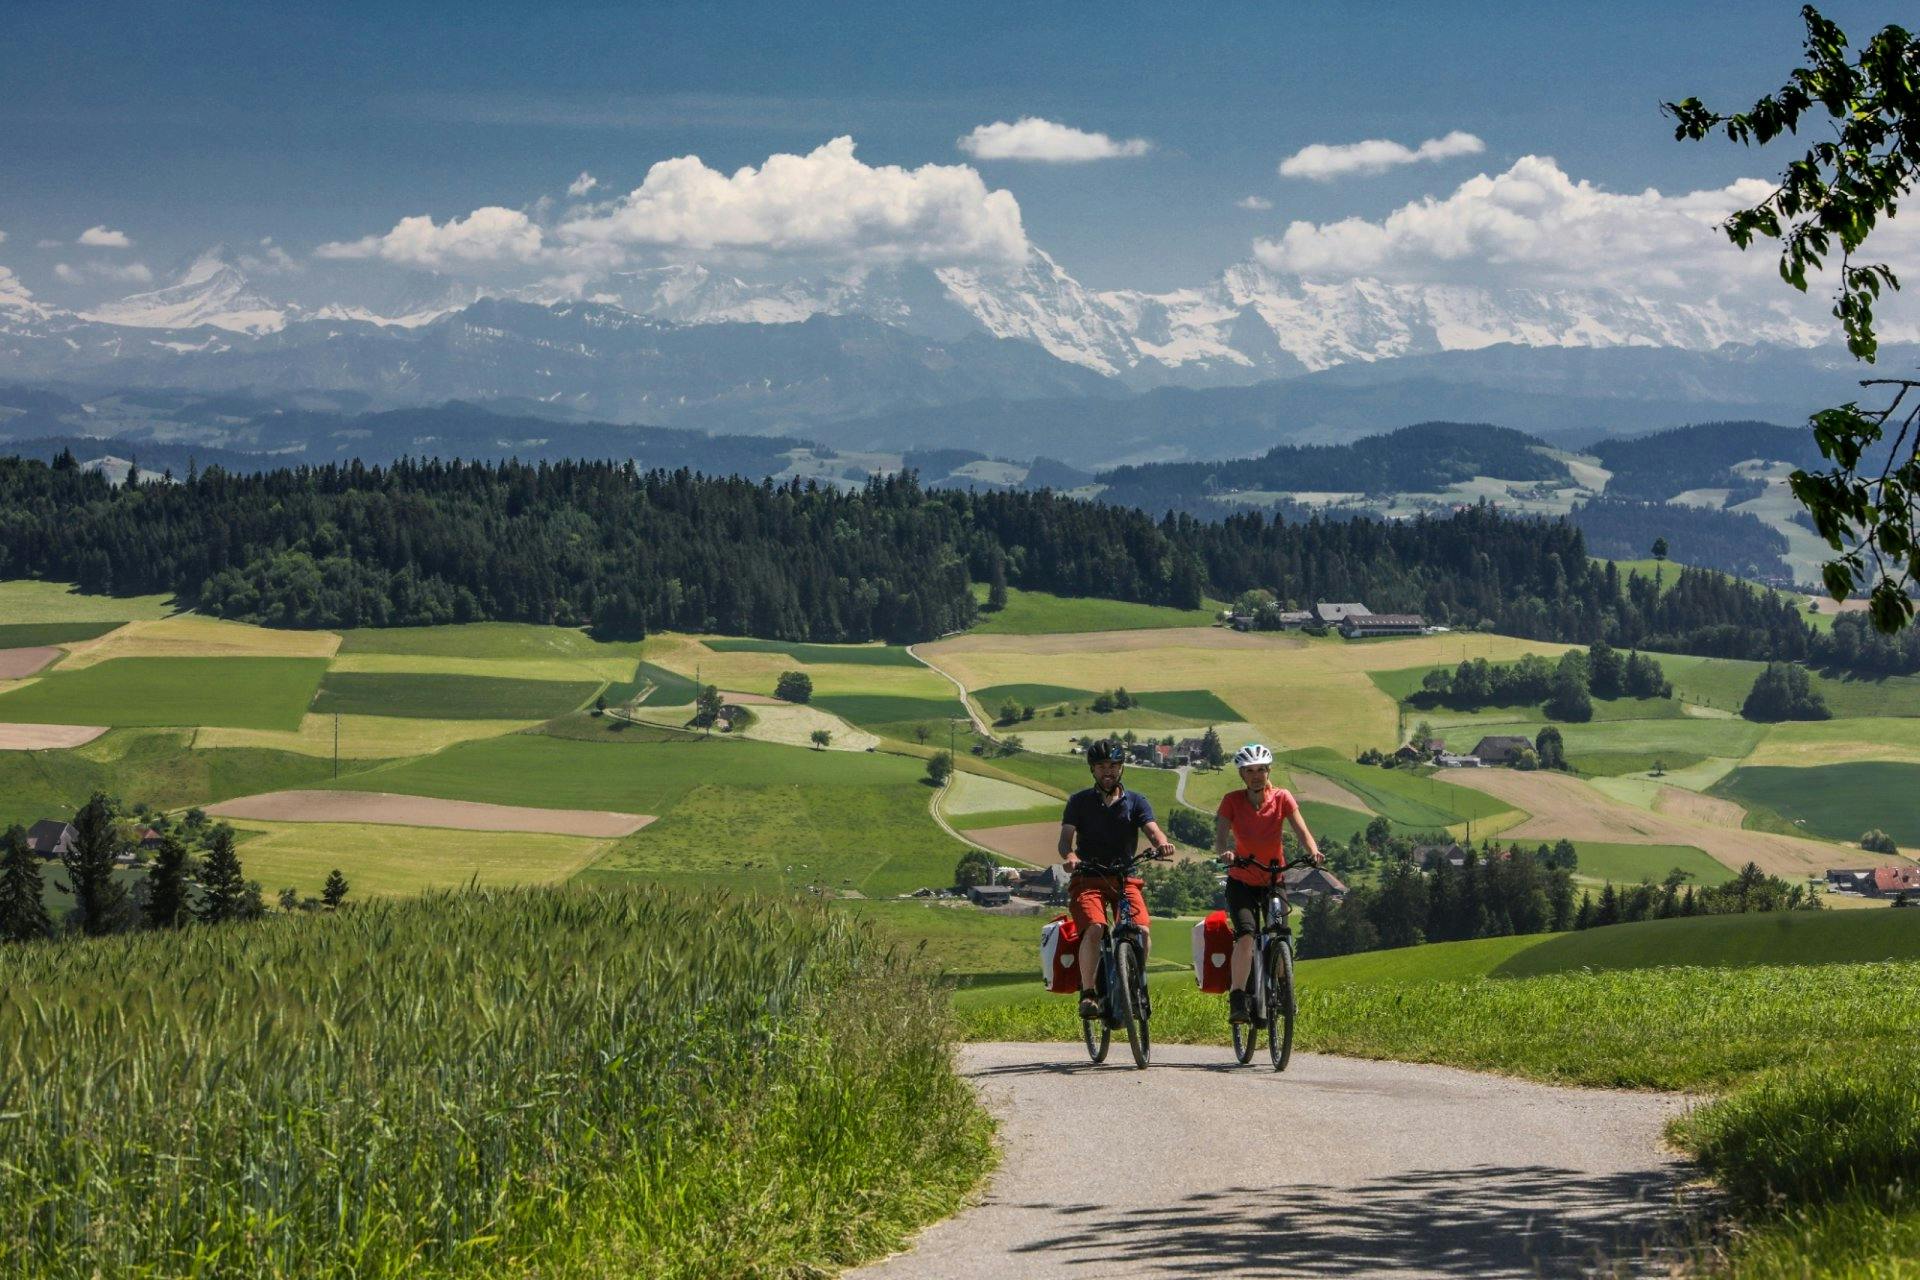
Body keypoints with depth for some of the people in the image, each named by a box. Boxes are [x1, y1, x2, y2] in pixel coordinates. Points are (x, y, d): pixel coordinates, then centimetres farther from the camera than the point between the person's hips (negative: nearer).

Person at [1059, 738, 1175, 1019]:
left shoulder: (1136, 802, 10)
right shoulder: (1079, 801, 7)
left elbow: (1153, 829, -6)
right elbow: (1066, 839, -3)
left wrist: (1162, 843, -31)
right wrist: (1070, 856, -27)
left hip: (1125, 878, 2)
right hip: (1088, 878, -2)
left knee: (1141, 931, -22)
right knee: (1094, 928, -28)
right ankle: (1088, 993, -17)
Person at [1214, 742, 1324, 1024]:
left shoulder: (1282, 798, -8)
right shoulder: (1232, 801, -11)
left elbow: (1302, 831, -18)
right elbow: (1220, 838, -22)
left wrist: (1313, 851, -39)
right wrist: (1226, 851, -45)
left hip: (1273, 881, 2)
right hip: (1241, 882, -2)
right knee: (1246, 935, -25)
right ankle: (1237, 1000, -24)